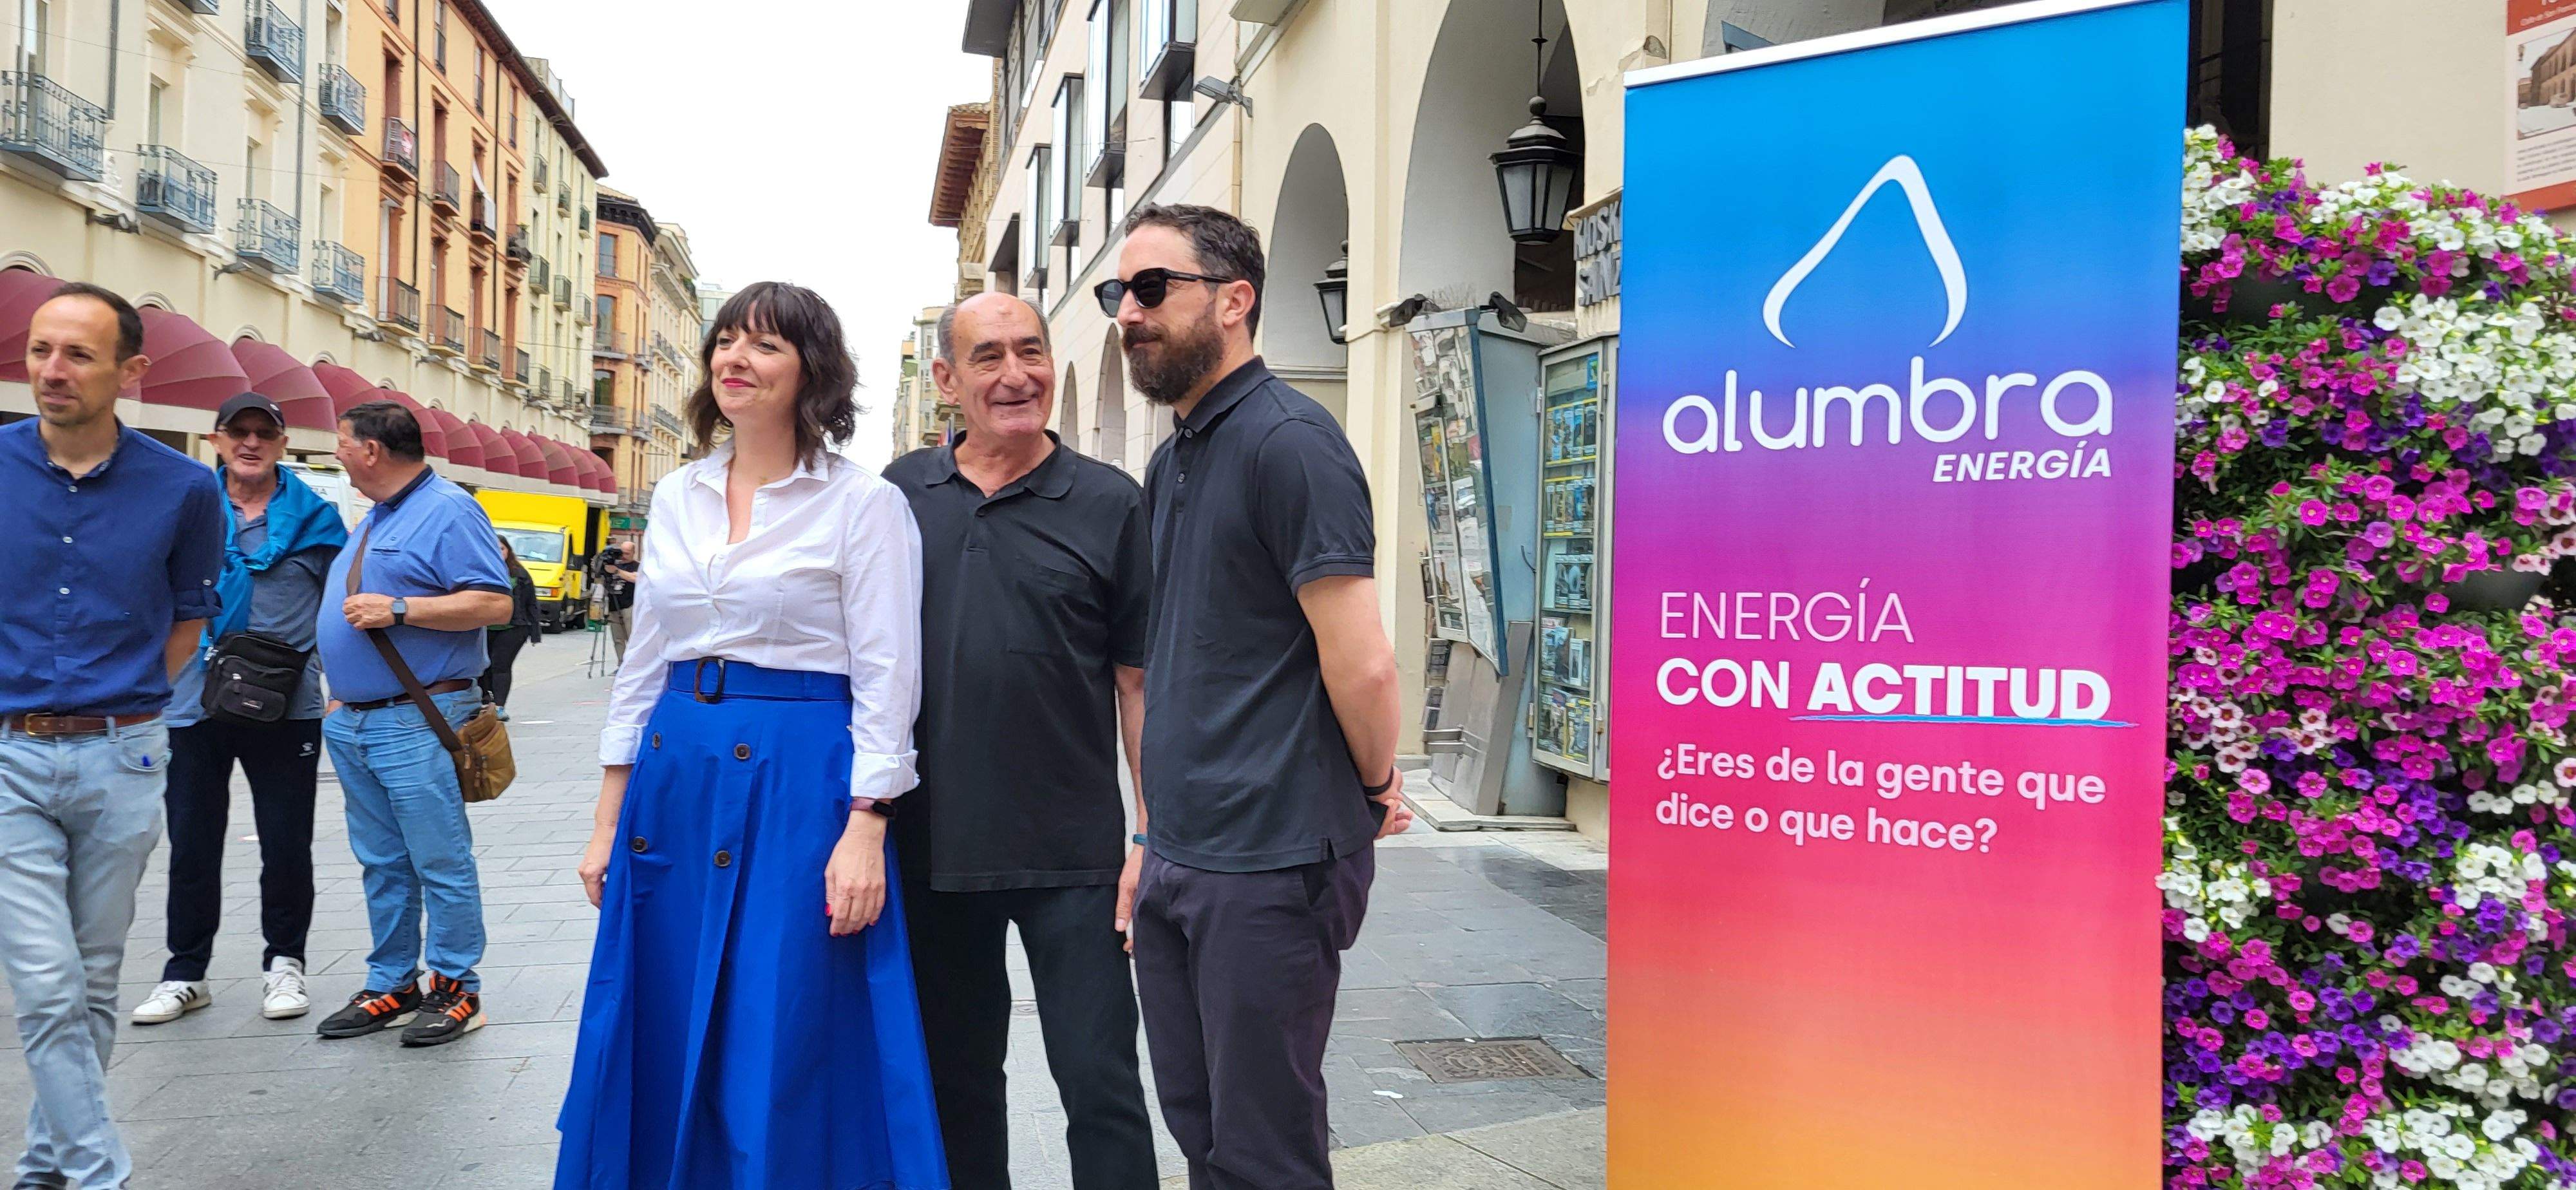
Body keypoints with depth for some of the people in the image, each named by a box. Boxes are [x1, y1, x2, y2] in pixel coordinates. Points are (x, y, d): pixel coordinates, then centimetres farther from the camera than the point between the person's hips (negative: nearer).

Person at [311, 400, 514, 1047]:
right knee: (382, 865, 13)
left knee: (441, 863, -4)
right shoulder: (373, 519, 20)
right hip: (352, 723, 9)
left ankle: (457, 990, 4)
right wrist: (339, 698, 22)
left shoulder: (449, 511, -9)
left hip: (415, 725, -9)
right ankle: (391, 986, 21)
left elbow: (495, 604, -19)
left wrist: (398, 610, -21)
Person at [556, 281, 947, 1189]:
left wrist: (864, 834, -16)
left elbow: (886, 682, -8)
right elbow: (643, 664, 15)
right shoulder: (676, 497, 11)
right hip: (676, 776, 6)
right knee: (660, 1047, 12)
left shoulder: (862, 503, -5)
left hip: (797, 787, -5)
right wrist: (610, 820, 12)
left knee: (783, 1060, 1)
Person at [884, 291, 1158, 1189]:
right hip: (931, 848, 4)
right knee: (954, 1080, 17)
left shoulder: (1109, 503, -2)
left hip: (1072, 857, -3)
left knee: (1099, 1082, 0)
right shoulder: (902, 494, 7)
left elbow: (1140, 683, -3)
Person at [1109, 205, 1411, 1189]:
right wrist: (1156, 830, 17)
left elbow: (1361, 663, -19)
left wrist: (1375, 793, -3)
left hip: (1269, 862, -9)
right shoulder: (1169, 462, 15)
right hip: (1176, 856, 9)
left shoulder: (1286, 440, -14)